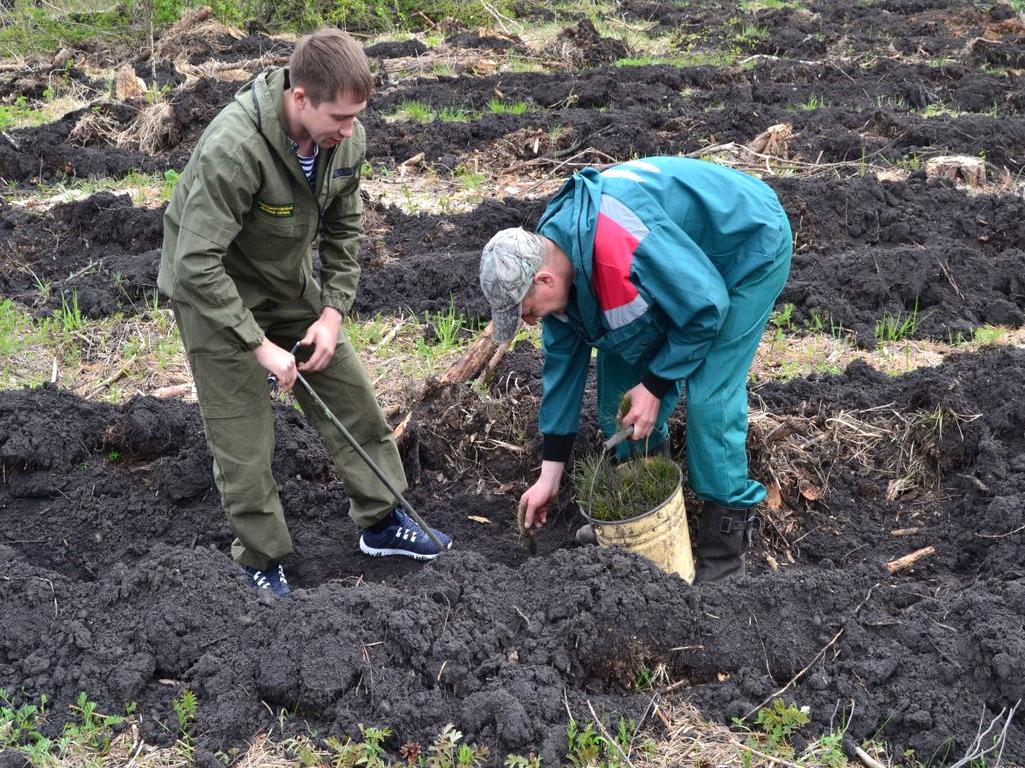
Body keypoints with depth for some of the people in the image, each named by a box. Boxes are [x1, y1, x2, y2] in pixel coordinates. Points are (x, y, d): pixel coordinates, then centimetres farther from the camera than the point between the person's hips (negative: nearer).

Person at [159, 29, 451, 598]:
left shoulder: (346, 139, -14)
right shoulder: (233, 147, -35)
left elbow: (345, 229, 2)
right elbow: (197, 264, -32)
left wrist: (333, 312, -8)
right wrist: (260, 345, -28)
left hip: (290, 284, 6)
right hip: (215, 291, -6)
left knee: (351, 395, 7)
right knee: (242, 435, -3)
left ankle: (382, 522, 23)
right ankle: (260, 563, 15)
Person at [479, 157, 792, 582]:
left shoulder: (622, 245, -40)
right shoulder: (552, 256, -10)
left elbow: (706, 306, -30)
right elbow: (562, 363, -1)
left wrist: (656, 385, -20)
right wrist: (549, 476, 3)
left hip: (750, 247, -8)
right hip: (687, 256, 8)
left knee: (709, 393, -17)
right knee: (622, 366, 4)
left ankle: (727, 521, 0)